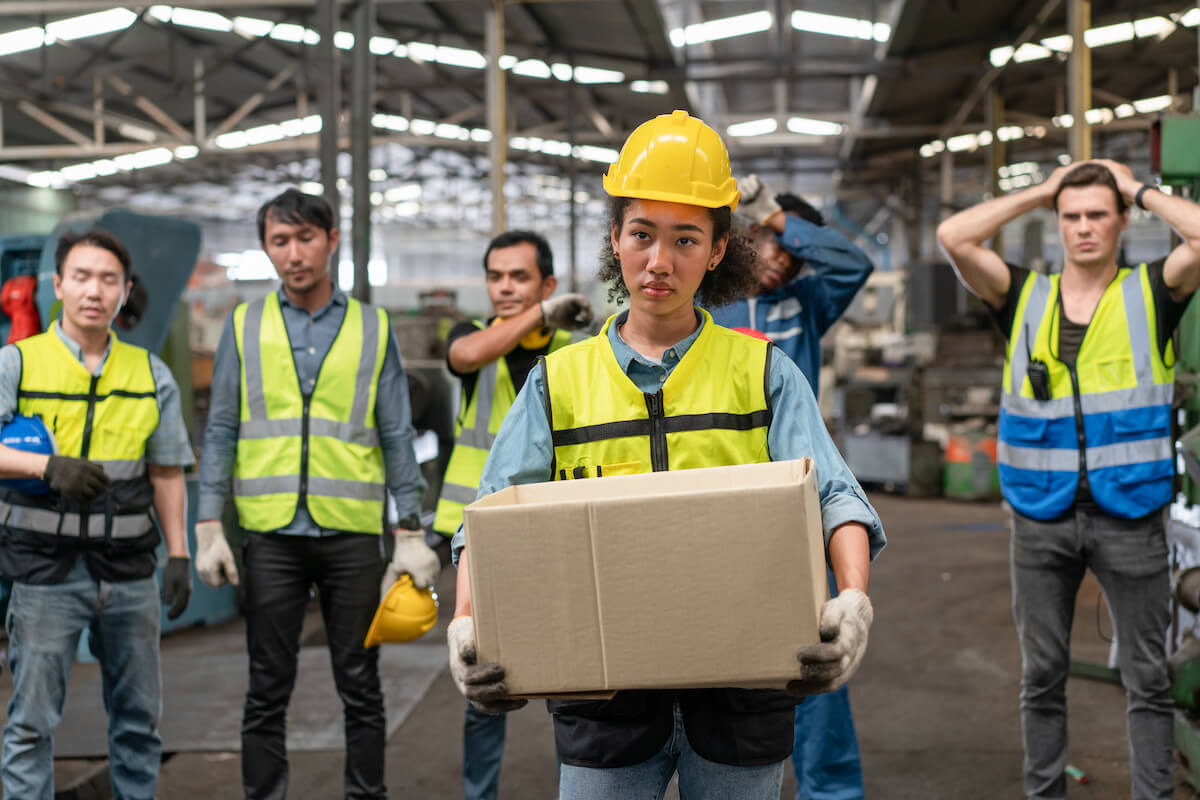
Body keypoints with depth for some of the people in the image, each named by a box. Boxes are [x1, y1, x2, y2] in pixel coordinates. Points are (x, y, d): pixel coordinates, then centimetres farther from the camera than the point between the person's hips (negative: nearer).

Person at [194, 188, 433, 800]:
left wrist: (410, 533, 1)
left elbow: (396, 439, 7)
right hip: (271, 535, 0)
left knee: (360, 687, 6)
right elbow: (220, 433, 7)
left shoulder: (373, 328, 7)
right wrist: (209, 527, -1)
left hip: (352, 532, 0)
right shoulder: (244, 326, 7)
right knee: (268, 690, 5)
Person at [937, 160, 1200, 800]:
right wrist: (1038, 192, 2)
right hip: (1041, 514, 2)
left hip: (1128, 513, -2)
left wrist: (1141, 190, -1)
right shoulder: (1024, 298, 6)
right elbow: (953, 237, -6)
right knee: (1042, 675, 11)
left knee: (1147, 678, 6)